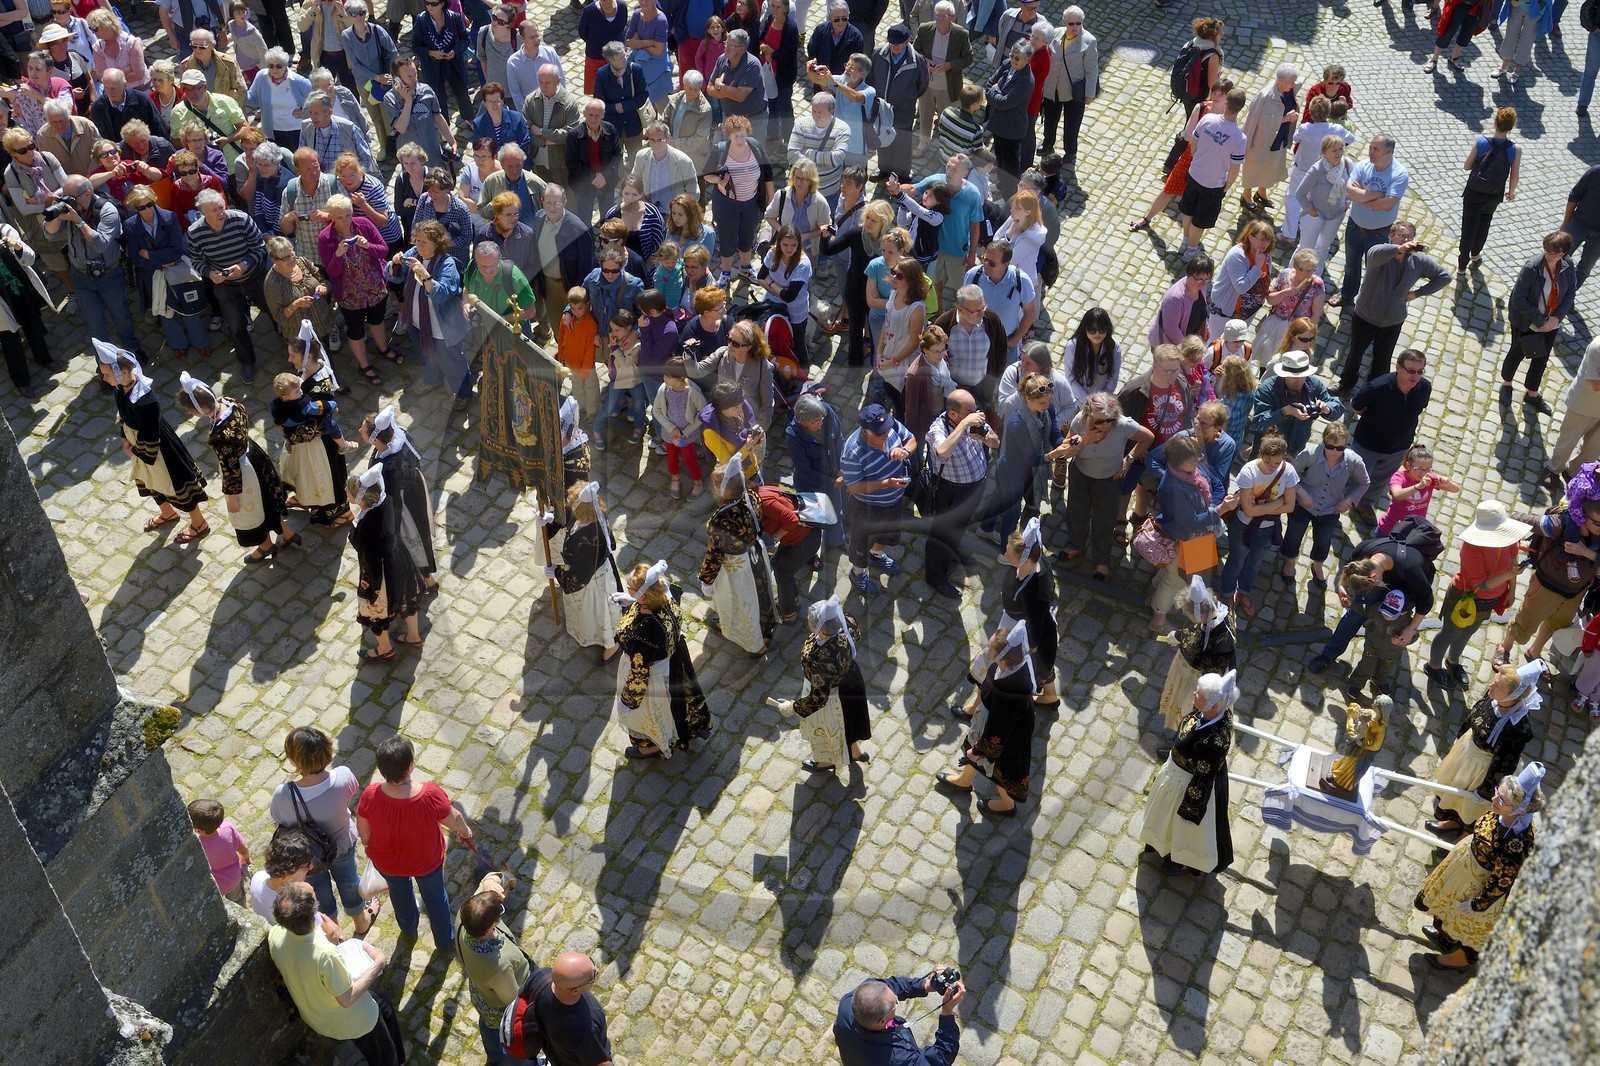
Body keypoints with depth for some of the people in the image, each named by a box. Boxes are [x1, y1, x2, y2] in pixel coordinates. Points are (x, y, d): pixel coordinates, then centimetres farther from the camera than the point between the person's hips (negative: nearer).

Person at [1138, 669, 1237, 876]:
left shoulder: (1215, 741, -43)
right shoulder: (1215, 711, -21)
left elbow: (1203, 779, -28)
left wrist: (1187, 810, -13)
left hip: (1191, 784, -7)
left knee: (1186, 825, 24)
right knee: (1170, 813, 35)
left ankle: (1185, 861, 53)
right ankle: (1168, 841, 65)